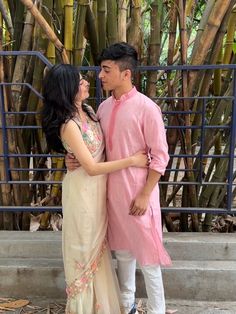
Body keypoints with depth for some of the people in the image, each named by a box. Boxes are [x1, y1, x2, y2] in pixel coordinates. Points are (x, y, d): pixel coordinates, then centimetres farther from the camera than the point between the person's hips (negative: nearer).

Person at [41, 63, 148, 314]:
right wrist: (132, 161, -22)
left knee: (97, 241, 23)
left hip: (98, 186, 8)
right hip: (83, 189, -8)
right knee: (85, 244, 11)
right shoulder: (68, 125, -25)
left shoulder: (88, 110, 0)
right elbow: (91, 168, -25)